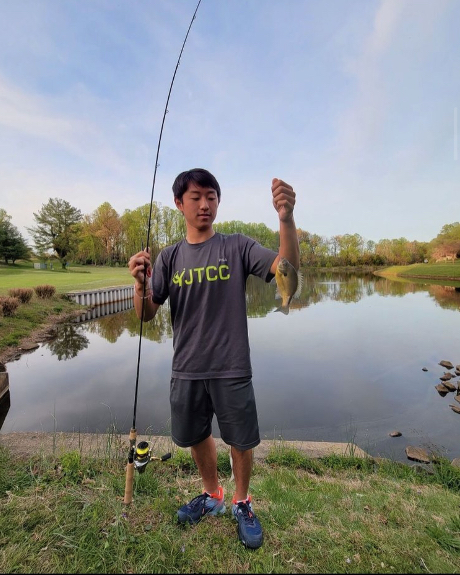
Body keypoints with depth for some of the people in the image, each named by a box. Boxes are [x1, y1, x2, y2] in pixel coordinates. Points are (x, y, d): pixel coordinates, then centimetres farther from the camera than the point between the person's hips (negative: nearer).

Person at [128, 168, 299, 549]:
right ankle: (212, 495, 50)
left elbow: (288, 267, -18)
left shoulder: (237, 247, -4)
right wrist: (141, 285, -23)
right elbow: (147, 315, -3)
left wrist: (286, 218, -34)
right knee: (197, 437, 21)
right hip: (186, 371, 3)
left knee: (241, 441, 13)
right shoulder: (169, 258, 3)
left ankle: (242, 503, 44)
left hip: (232, 369, -2)